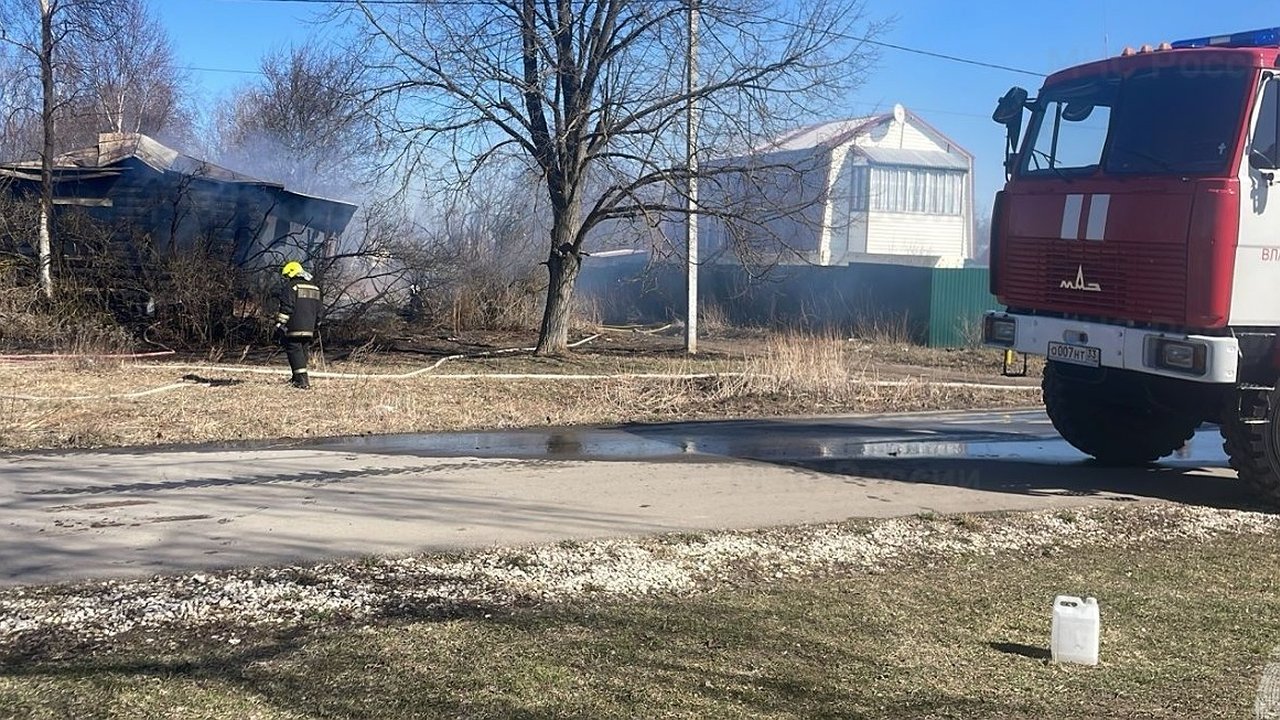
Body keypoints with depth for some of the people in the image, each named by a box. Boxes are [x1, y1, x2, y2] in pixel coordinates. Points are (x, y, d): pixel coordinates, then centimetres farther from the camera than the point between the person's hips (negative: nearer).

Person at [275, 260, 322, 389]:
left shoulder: (290, 286, -7)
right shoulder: (314, 288, 18)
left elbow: (286, 308, -14)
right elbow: (318, 311, 22)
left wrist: (279, 325, -12)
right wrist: (314, 327, 27)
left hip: (294, 329, -7)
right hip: (309, 329, 7)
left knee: (295, 351, -5)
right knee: (303, 352, 15)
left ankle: (302, 380, -14)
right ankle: (298, 377, 23)